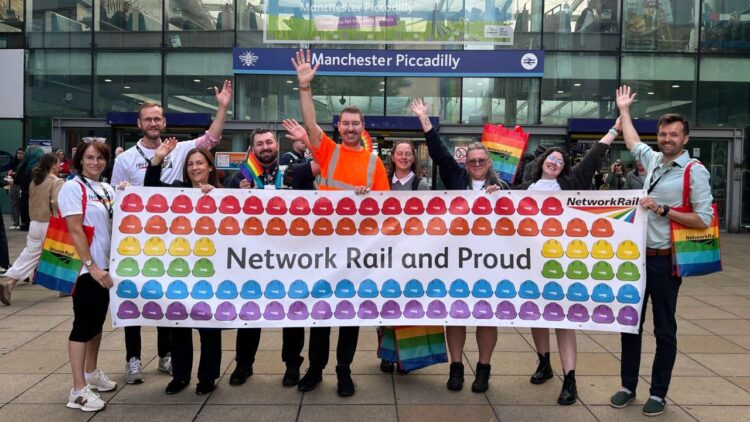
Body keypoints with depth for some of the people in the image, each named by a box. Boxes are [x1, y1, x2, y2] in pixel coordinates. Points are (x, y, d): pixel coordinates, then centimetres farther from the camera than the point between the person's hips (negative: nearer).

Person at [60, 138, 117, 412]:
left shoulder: (108, 190, 10)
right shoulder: (73, 188, -10)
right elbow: (75, 231, -18)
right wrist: (91, 266, -22)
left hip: (106, 265, 7)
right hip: (84, 267, -7)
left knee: (97, 320, 16)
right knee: (83, 324, -4)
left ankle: (91, 373, 32)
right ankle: (79, 390, 3)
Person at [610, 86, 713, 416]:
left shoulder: (695, 172, -9)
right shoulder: (653, 160, 7)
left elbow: (704, 220, -13)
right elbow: (632, 142, 29)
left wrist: (663, 210, -17)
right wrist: (624, 109, 36)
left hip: (664, 261, -6)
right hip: (638, 256, 6)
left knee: (664, 329, 7)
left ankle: (658, 393, 20)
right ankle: (628, 386, 25)